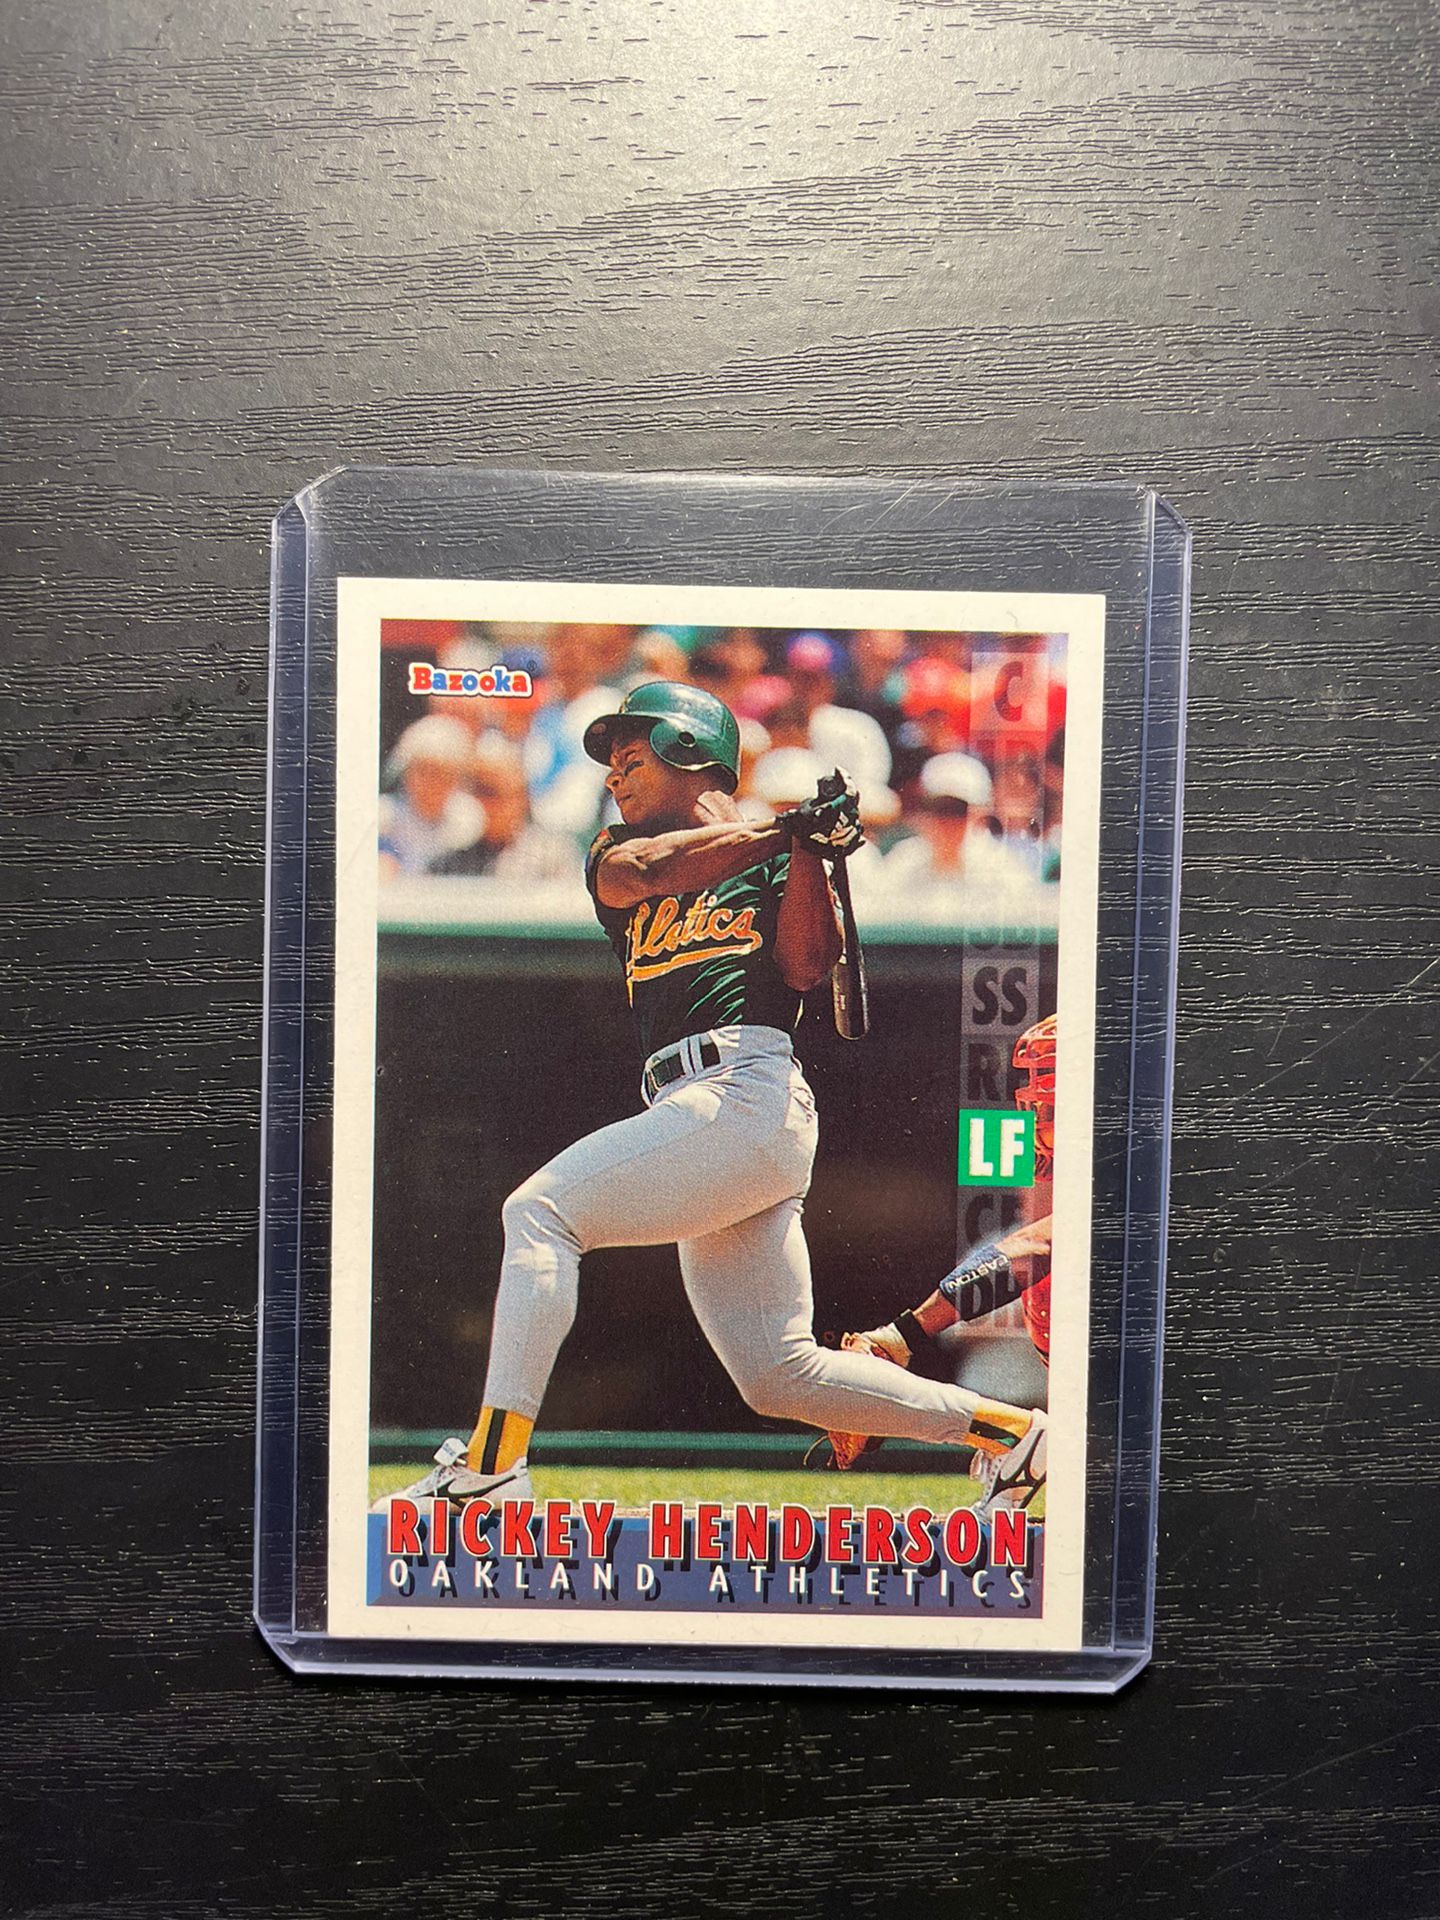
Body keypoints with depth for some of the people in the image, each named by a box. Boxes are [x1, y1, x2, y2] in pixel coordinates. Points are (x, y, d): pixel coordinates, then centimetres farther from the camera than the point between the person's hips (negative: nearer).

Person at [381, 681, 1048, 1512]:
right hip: (695, 1113, 7)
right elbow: (636, 874, 0)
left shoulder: (778, 854, 10)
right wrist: (783, 827, -7)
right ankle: (1011, 1429, 18)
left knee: (541, 1210, -18)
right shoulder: (618, 852, 25)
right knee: (781, 1375, 7)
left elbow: (807, 966, -5)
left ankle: (490, 1467, -16)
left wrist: (804, 848, -13)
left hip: (748, 1088, -7)